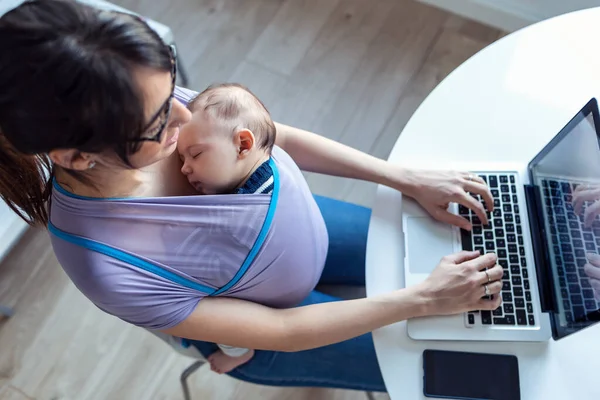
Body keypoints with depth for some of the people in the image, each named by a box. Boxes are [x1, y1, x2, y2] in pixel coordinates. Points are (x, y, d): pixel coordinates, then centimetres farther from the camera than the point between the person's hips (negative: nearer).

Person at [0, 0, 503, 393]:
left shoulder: (146, 101, -26)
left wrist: (408, 179, -13)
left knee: (442, 254, 15)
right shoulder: (109, 270, -38)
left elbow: (281, 136, -11)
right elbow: (281, 331, -26)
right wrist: (424, 299, -23)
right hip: (265, 334, -4)